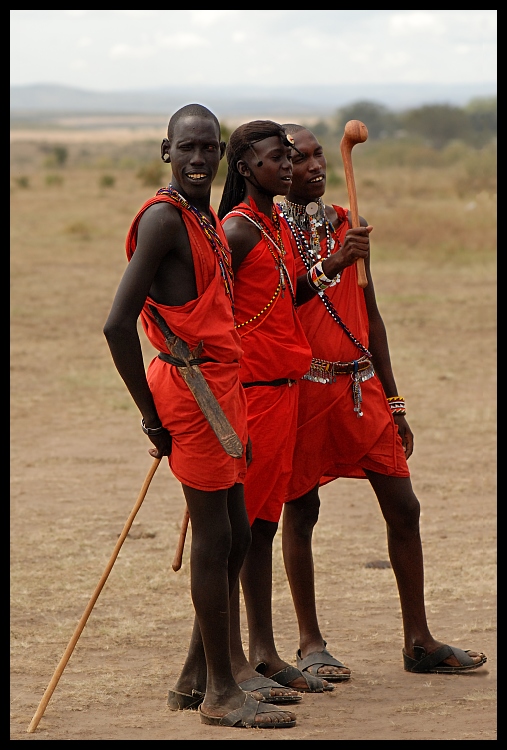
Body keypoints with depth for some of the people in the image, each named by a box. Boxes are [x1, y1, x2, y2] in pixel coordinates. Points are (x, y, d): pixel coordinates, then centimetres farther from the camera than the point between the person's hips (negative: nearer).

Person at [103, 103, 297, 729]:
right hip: (191, 384, -9)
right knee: (214, 536, -4)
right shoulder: (164, 218, -14)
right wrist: (152, 417, -15)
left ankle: (196, 678, 24)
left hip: (220, 384, 9)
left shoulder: (209, 222, 16)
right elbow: (118, 325, -21)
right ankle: (220, 693, 3)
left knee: (235, 535, 14)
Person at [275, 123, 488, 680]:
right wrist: (326, 268, -25)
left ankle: (418, 641, 10)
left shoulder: (346, 224, 14)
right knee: (300, 509, 3)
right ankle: (310, 644, 14)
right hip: (302, 387, -5)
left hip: (361, 384, 5)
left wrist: (394, 403, 17)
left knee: (403, 507, 2)